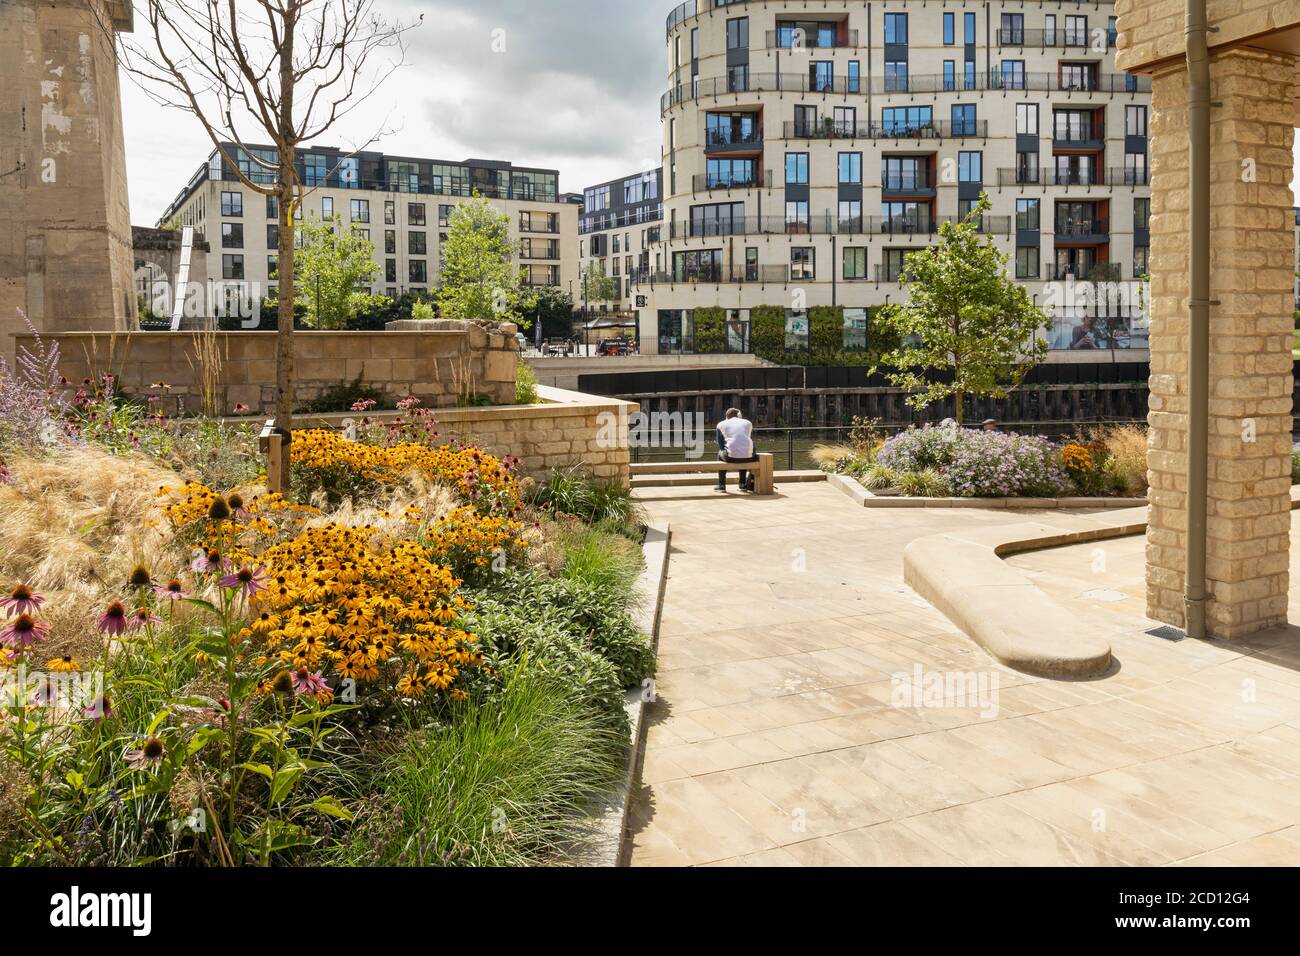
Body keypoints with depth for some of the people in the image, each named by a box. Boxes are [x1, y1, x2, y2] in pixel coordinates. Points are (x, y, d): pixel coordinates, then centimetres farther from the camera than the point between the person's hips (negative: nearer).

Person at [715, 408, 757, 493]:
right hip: (747, 457, 2)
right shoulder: (748, 423, 21)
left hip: (731, 457, -2)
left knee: (720, 453, 34)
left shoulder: (721, 424, 15)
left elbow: (720, 445, 16)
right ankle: (743, 485, 37)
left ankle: (721, 485, 32)